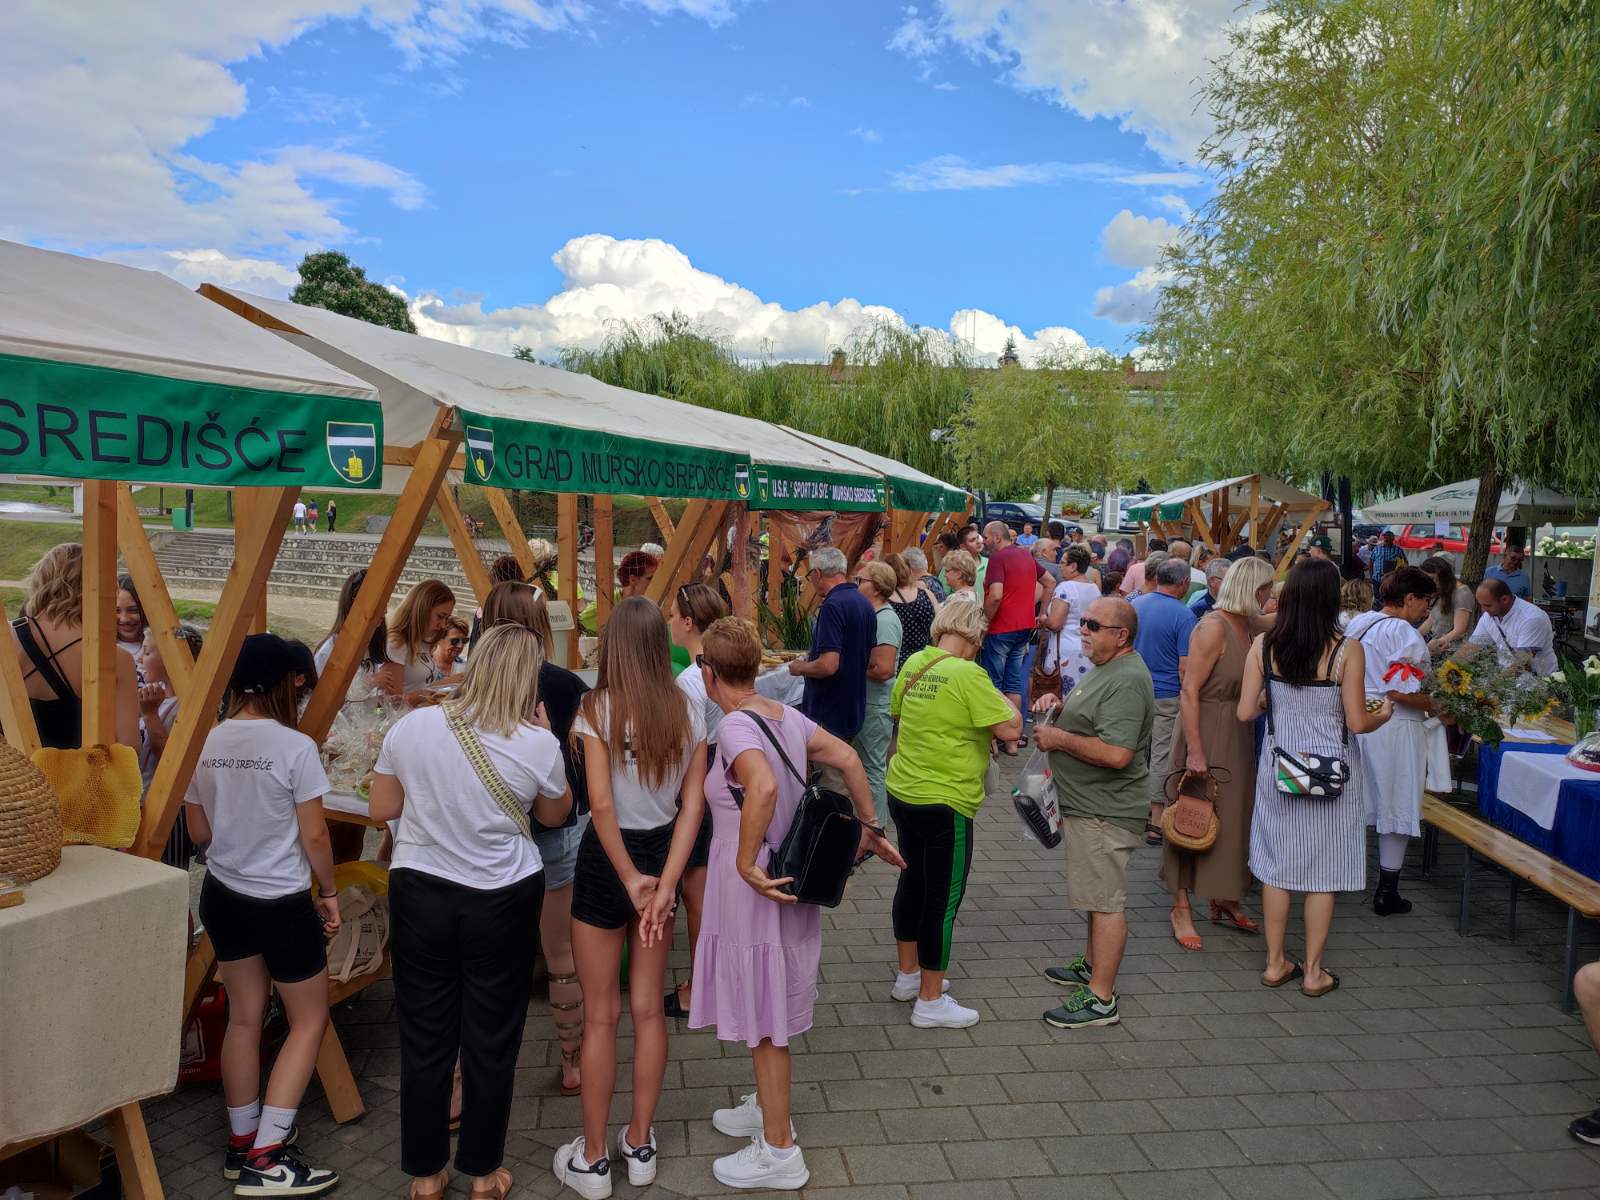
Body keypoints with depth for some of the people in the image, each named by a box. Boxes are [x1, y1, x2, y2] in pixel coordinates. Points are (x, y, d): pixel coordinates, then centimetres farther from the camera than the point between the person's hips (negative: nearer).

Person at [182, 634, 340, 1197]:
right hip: (284, 904, -6)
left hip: (223, 896, 6)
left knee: (244, 1018, 18)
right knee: (309, 1020, 10)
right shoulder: (295, 746, -19)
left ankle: (241, 1144, 29)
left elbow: (199, 832, 6)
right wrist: (328, 891, 0)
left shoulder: (205, 744, -4)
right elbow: (314, 836, -14)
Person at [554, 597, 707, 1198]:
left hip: (608, 857, -4)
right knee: (648, 1007, 16)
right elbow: (692, 803, -6)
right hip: (662, 854, 4)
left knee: (601, 1014, 9)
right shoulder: (688, 711, -3)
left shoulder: (599, 708, -15)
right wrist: (666, 881, -8)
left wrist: (631, 877, -10)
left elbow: (600, 805, -19)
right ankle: (640, 1145, 29)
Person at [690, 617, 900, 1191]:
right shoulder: (785, 715, 2)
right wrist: (870, 829, 11)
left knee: (764, 1017, 7)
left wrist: (745, 863, -32)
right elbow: (848, 759, 4)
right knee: (767, 1007, 25)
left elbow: (763, 786, -40)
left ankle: (778, 1150, 22)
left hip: (754, 887, -8)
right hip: (789, 876, 9)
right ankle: (766, 1105, 44)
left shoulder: (735, 726, -22)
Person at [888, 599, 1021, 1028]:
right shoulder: (969, 675, -21)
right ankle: (930, 1002, 14)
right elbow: (1010, 729, -20)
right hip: (945, 804, -8)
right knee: (943, 899, 4)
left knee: (912, 882, 22)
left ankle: (908, 975, 38)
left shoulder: (913, 664, 3)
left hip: (902, 794, 8)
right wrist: (1006, 701, 0)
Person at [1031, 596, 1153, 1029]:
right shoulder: (1106, 668, 12)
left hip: (1105, 811, -11)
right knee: (1097, 895, 23)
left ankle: (1100, 998, 4)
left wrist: (1060, 738, -20)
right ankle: (1093, 965, 38)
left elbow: (1116, 753, -31)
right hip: (1089, 804, 11)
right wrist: (1060, 705, 6)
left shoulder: (1127, 682, -23)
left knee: (1105, 901, -3)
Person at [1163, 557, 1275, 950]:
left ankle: (1224, 900, 30)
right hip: (1205, 730, -9)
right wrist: (1195, 751, -25)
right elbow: (1190, 691, -22)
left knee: (1232, 815, 16)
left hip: (1237, 736, 9)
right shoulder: (1213, 626, -18)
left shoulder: (1246, 625, 7)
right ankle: (1181, 907, 11)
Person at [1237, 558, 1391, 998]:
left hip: (1278, 767, 3)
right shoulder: (1347, 650, -14)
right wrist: (1383, 715, 11)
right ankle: (1313, 971, 20)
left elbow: (1246, 712, -5)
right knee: (1323, 873, 10)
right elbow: (1357, 721, -11)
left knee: (1276, 867, 13)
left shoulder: (1263, 645, -7)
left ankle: (1275, 963, 23)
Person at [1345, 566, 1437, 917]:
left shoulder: (1356, 624, 9)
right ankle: (1387, 893, 12)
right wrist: (1439, 708, -9)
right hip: (1392, 728, -7)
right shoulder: (1404, 634, -16)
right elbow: (1401, 692, -22)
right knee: (1397, 806, 5)